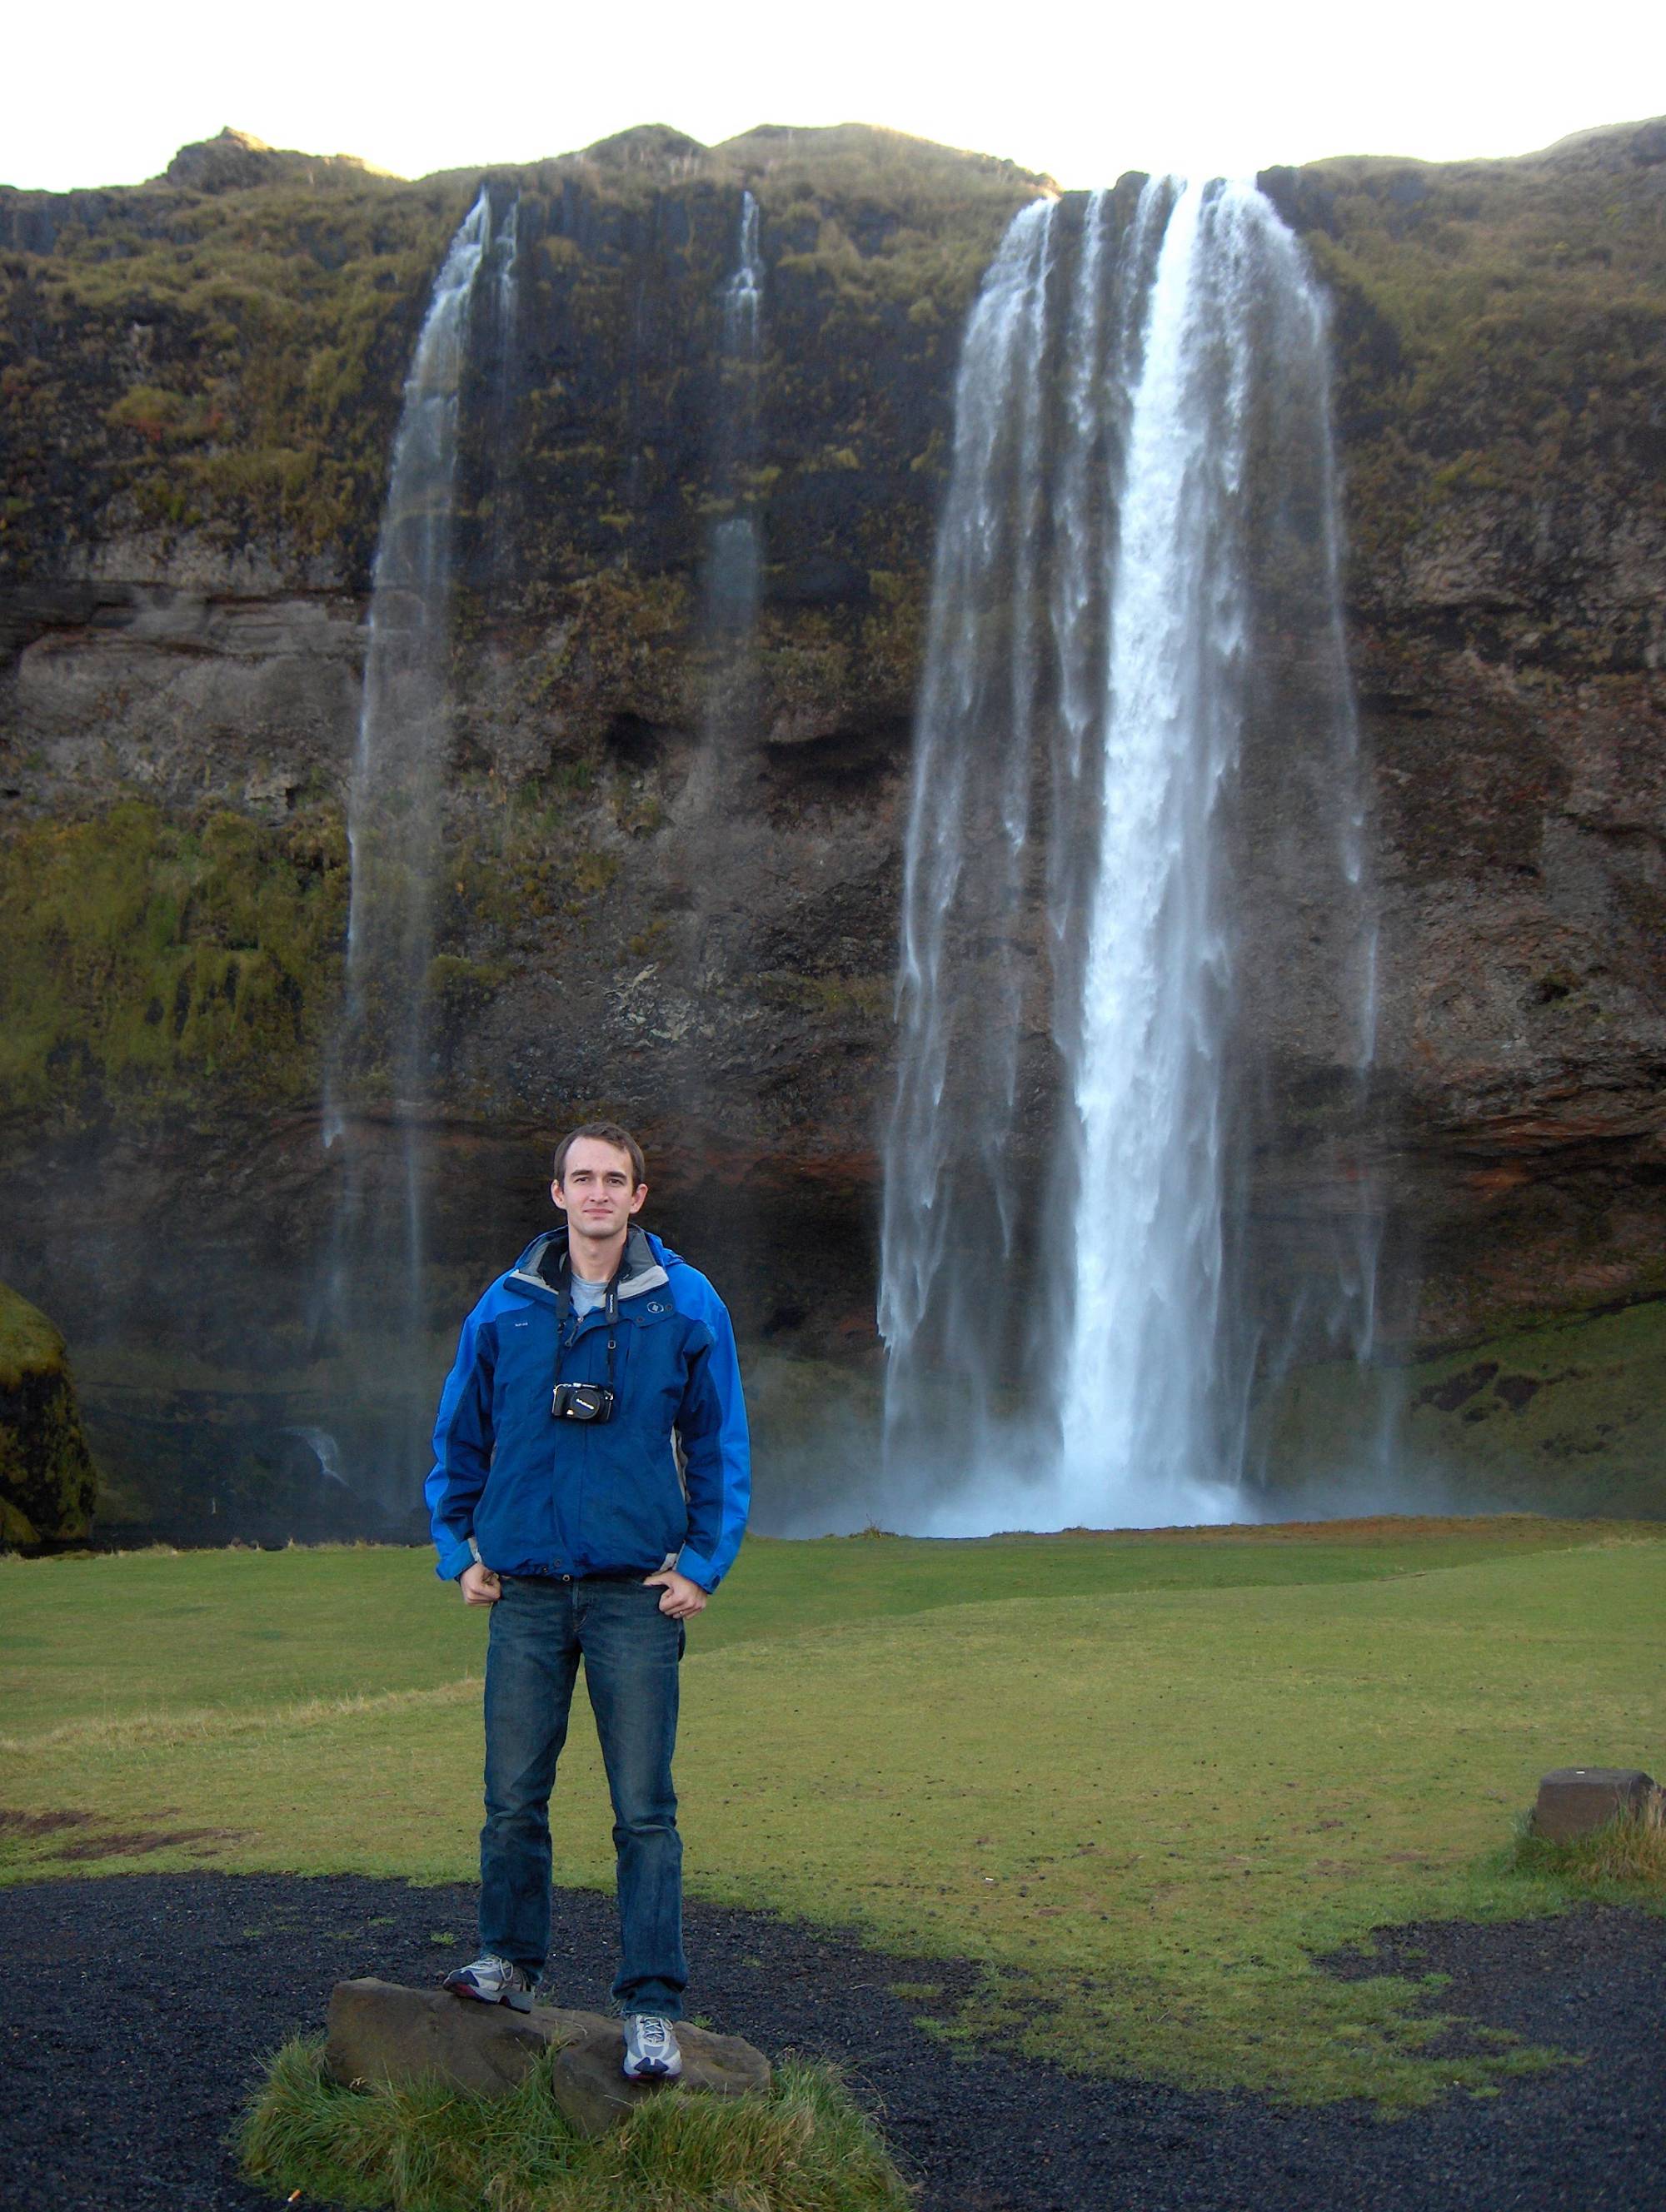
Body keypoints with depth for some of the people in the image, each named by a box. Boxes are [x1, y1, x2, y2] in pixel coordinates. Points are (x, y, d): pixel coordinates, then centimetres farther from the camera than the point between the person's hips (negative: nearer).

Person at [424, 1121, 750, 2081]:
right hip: (526, 1592, 2)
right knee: (513, 1799, 9)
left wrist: (704, 1564, -3)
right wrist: (458, 1551, 8)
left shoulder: (686, 1304, -1)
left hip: (636, 1595, -2)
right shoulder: (506, 1307, 5)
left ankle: (654, 2009, 3)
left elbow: (721, 1444, 4)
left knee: (645, 1811, -2)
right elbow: (459, 1440, 14)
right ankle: (510, 1962, 26)